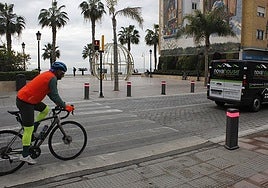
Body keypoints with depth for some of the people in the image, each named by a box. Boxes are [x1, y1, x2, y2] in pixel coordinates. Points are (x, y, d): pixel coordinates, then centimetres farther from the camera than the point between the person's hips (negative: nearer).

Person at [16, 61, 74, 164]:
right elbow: (55, 96, -17)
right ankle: (25, 155, 6)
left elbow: (50, 94, 20)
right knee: (28, 129, -3)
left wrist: (60, 104, 16)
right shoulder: (52, 78, -14)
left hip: (25, 97, 10)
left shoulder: (48, 75, 16)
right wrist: (65, 106, -7)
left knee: (45, 109, 19)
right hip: (25, 102, -10)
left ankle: (32, 131, 18)